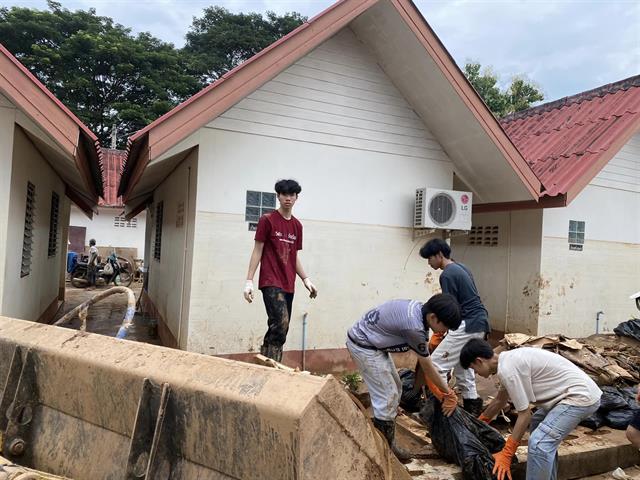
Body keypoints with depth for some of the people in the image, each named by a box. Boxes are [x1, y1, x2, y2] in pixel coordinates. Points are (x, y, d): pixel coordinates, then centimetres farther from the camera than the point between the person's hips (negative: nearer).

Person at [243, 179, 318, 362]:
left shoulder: (297, 225, 13)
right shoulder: (267, 220, -3)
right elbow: (257, 251, -4)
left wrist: (306, 279, 12)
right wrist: (249, 281, -9)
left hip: (288, 285, 6)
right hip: (271, 282, -6)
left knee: (279, 329, 6)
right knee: (280, 324, -20)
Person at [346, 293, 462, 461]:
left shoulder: (420, 309, -3)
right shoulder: (414, 326, -30)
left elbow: (423, 357, 8)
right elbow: (427, 367, -15)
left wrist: (435, 388, 13)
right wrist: (449, 393, -1)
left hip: (372, 342, 10)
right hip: (363, 346, -10)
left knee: (395, 389, 15)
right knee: (387, 397, -5)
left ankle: (387, 443, 27)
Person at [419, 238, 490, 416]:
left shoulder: (447, 275, -14)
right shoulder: (461, 268, 16)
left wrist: (437, 335, -5)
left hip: (468, 325, -10)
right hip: (480, 323, 10)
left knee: (436, 364, -7)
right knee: (462, 364, 18)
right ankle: (472, 404, 22)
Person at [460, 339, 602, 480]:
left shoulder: (507, 369, -20)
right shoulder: (509, 359, 10)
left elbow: (524, 414, -16)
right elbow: (500, 400, 26)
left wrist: (506, 455, -10)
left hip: (582, 396, -11)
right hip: (578, 390, 11)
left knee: (538, 443, -19)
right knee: (537, 425, 27)